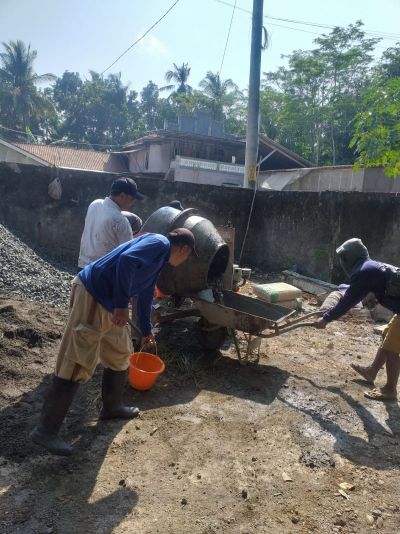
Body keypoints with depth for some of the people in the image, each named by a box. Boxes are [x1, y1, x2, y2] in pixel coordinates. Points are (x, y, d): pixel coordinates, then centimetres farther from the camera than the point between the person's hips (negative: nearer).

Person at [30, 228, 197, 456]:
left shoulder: (159, 257, 21)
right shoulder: (159, 243, -9)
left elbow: (146, 293, 34)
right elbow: (127, 261, -27)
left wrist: (147, 329, 45)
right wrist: (122, 304, -23)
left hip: (108, 303, 10)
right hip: (93, 296, -10)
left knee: (120, 353, 20)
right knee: (76, 365, -6)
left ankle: (112, 407, 36)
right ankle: (46, 430, 5)